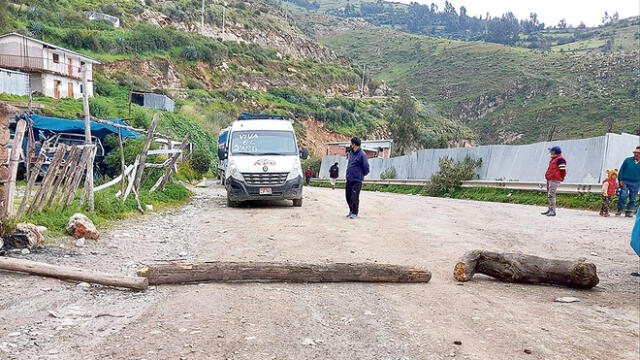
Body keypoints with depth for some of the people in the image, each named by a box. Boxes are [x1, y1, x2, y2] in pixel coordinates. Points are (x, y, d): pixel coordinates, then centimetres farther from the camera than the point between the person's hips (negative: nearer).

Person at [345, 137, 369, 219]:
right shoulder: (351, 153, 10)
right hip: (349, 179, 8)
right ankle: (351, 210, 29)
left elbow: (366, 166, -11)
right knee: (348, 196, 13)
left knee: (354, 197, -5)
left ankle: (355, 213, 7)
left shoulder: (362, 154, -14)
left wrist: (363, 174, 2)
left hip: (357, 180, -8)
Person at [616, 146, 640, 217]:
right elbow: (621, 170, 4)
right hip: (625, 182, -2)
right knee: (623, 196, -12)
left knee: (633, 198, 5)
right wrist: (620, 180, -4)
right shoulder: (628, 160, 2)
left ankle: (629, 211, 14)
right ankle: (619, 210, 2)